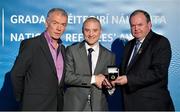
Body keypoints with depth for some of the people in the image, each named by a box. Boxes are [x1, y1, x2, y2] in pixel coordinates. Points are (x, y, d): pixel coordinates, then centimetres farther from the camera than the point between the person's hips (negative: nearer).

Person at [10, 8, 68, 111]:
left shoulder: (62, 48, 10)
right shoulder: (31, 44, -11)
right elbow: (16, 75, -8)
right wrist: (21, 98, 1)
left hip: (58, 105, 6)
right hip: (35, 106, -6)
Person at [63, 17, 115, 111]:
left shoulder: (109, 56, 7)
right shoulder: (71, 50, 0)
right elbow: (66, 76, -10)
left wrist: (109, 86, -11)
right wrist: (93, 79, -15)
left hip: (98, 106, 2)